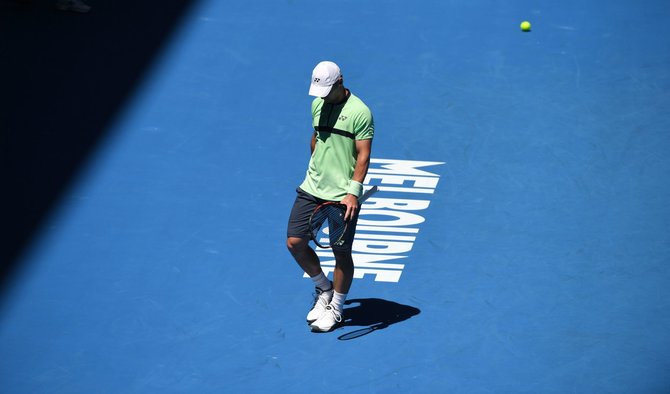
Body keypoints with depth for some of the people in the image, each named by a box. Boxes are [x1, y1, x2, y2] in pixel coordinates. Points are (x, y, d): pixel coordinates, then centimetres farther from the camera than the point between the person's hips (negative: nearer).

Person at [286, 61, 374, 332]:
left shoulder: (359, 112, -12)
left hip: (342, 196, -6)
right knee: (295, 242, 0)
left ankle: (336, 308, 19)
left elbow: (363, 155, -14)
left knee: (341, 253, 2)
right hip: (311, 189, 6)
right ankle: (323, 288, 23)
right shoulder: (317, 105, 8)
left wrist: (353, 191, -22)